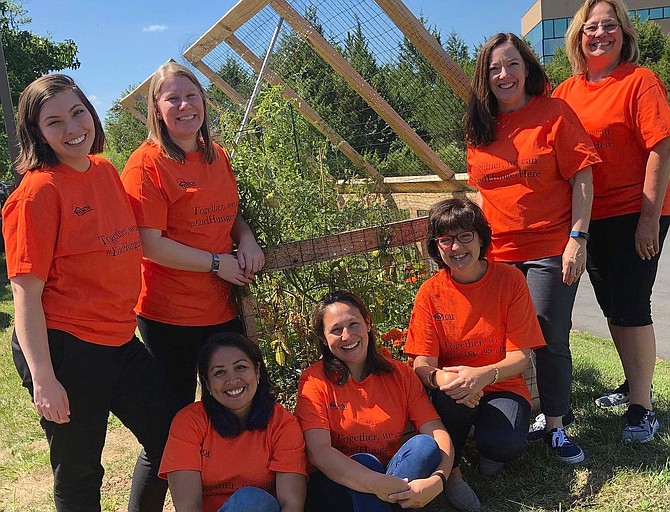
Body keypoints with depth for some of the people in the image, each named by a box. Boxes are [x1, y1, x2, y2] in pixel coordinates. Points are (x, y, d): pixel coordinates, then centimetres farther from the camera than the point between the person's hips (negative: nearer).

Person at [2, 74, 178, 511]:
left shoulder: (106, 171, 6)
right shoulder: (38, 191, -15)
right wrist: (43, 378, -19)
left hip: (120, 340, 8)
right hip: (63, 350, -7)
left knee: (171, 439, 17)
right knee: (79, 474, 9)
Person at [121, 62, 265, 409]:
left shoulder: (217, 157, 7)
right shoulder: (147, 163, -13)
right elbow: (149, 244, -19)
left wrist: (247, 240, -2)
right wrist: (216, 263, -16)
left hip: (224, 306, 6)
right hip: (170, 314, -6)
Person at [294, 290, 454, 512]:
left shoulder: (400, 374, 2)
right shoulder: (314, 380, -7)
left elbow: (439, 434, -7)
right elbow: (318, 451, -20)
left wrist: (437, 480, -29)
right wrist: (379, 484, -33)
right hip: (338, 484, -3)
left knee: (423, 445, -23)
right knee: (365, 461, -32)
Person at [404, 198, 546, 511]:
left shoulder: (509, 279, -9)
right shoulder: (430, 292, -7)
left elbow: (521, 356, -12)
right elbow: (423, 365, -10)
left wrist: (484, 374, -34)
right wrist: (440, 378, -36)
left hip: (502, 386, 0)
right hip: (453, 391, 0)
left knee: (506, 445, -31)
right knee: (450, 395, -36)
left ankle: (490, 448, 7)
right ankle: (451, 470, -9)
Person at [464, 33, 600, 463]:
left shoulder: (554, 113, -5)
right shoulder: (480, 129, 9)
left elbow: (582, 178, -7)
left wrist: (578, 237, -14)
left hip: (551, 249, -4)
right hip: (498, 254, 5)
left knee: (550, 340, -2)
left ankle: (555, 425, 14)